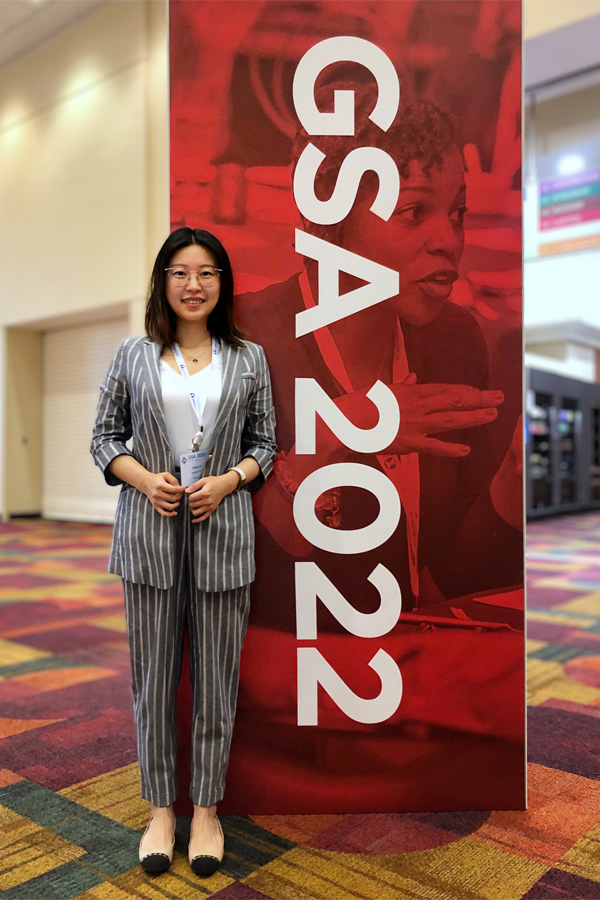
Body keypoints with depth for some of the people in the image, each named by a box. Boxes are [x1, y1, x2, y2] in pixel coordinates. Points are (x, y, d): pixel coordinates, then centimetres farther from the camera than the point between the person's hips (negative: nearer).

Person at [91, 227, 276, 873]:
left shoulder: (248, 359, 6)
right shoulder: (134, 355, 5)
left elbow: (265, 443, 8)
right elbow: (105, 437, 7)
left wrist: (228, 480, -10)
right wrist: (145, 479, -10)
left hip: (222, 532, 0)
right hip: (149, 531, 0)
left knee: (216, 676, 8)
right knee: (154, 673, 10)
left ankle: (206, 808, 27)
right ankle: (161, 807, 28)